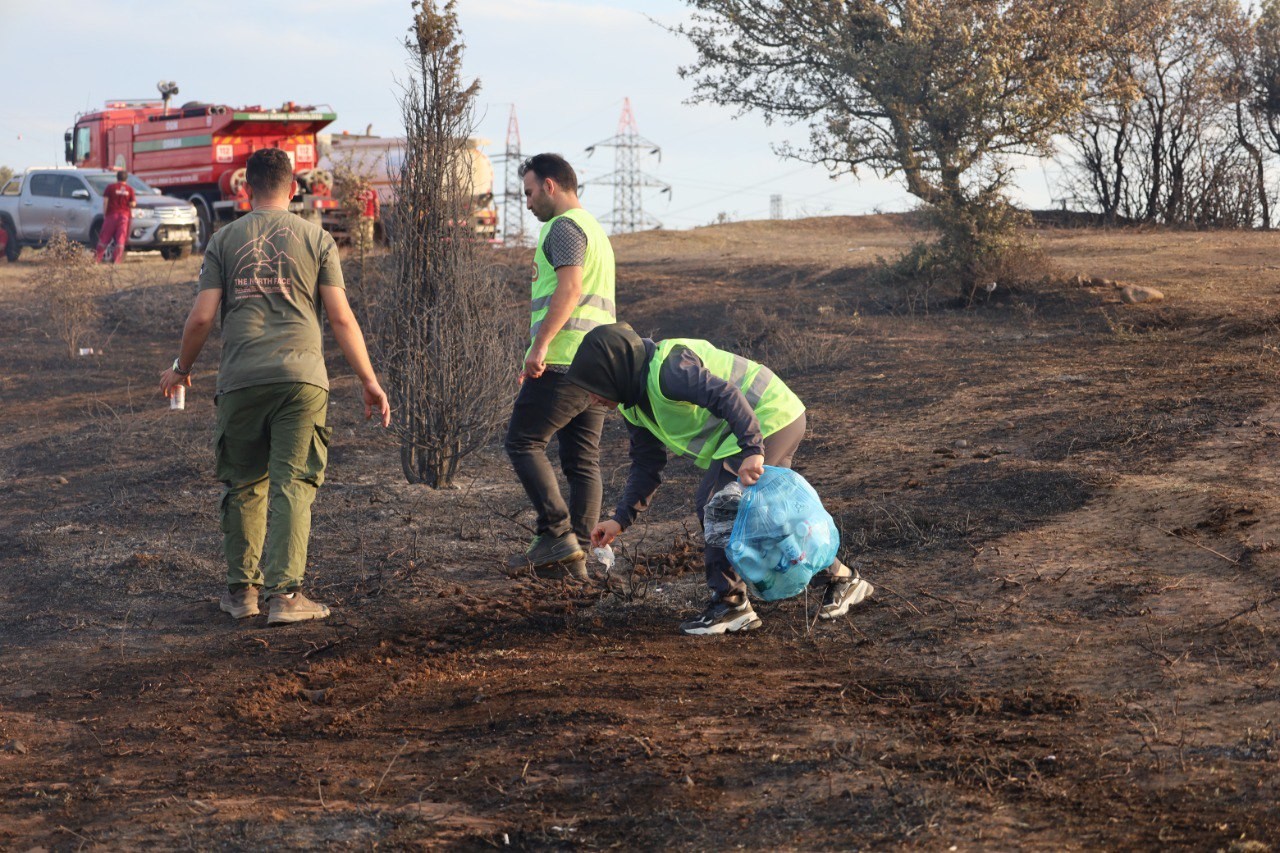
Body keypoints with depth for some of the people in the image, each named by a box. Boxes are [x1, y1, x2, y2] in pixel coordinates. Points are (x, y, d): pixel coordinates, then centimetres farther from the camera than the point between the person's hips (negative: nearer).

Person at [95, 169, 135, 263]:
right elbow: (133, 204, -2)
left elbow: (105, 201, -4)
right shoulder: (130, 189, 2)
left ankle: (97, 258, 4)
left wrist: (104, 214, 2)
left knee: (104, 238, 5)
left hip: (111, 214, 0)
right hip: (124, 216, 0)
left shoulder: (110, 187, 1)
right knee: (121, 239, 1)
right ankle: (116, 259, -3)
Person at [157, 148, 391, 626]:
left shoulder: (224, 241, 9)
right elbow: (340, 317, 2)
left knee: (243, 485, 13)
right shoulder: (316, 239, 7)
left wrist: (181, 369, 20)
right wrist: (369, 381, 6)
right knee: (293, 485, -2)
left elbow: (202, 317, 5)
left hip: (241, 380, 1)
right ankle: (284, 593, -9)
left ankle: (241, 590, 19)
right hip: (300, 378, -1)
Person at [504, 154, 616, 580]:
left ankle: (556, 534, -10)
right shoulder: (595, 229, 26)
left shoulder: (564, 226, -6)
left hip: (564, 359, -10)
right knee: (582, 460, 7)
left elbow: (569, 288, -20)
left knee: (523, 441, -4)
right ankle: (575, 556, 6)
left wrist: (540, 345, -23)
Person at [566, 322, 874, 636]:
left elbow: (727, 396, -36)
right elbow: (647, 464, 11)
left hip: (769, 419, -11)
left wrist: (751, 450, -44)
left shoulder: (668, 369, -26)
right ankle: (841, 578, 29)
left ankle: (730, 603, -7)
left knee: (714, 503, -14)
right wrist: (621, 518, 3)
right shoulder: (635, 404, 7)